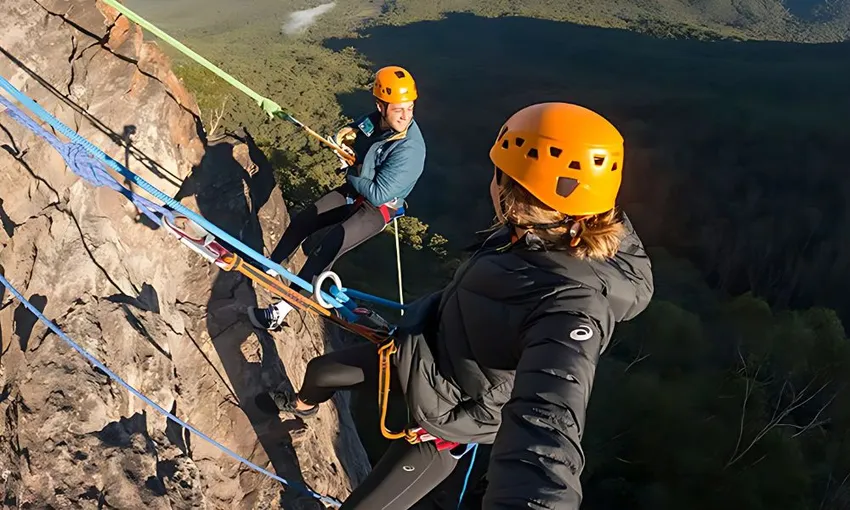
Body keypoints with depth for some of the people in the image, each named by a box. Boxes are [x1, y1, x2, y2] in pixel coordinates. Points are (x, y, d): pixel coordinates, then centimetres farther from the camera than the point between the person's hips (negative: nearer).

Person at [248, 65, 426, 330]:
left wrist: (351, 173, -14)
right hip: (354, 191, 8)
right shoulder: (374, 120, -10)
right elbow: (350, 132, 14)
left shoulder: (410, 149, -31)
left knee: (326, 249, -19)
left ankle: (283, 308, -9)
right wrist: (345, 135, -9)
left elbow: (377, 195, -28)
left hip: (378, 208, -7)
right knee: (301, 221, 5)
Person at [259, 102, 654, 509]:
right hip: (421, 353, 8)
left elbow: (546, 432, -59)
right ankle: (302, 406, 63)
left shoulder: (570, 307, -43)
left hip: (445, 419, -7)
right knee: (319, 370, 25)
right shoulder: (545, 235, -19)